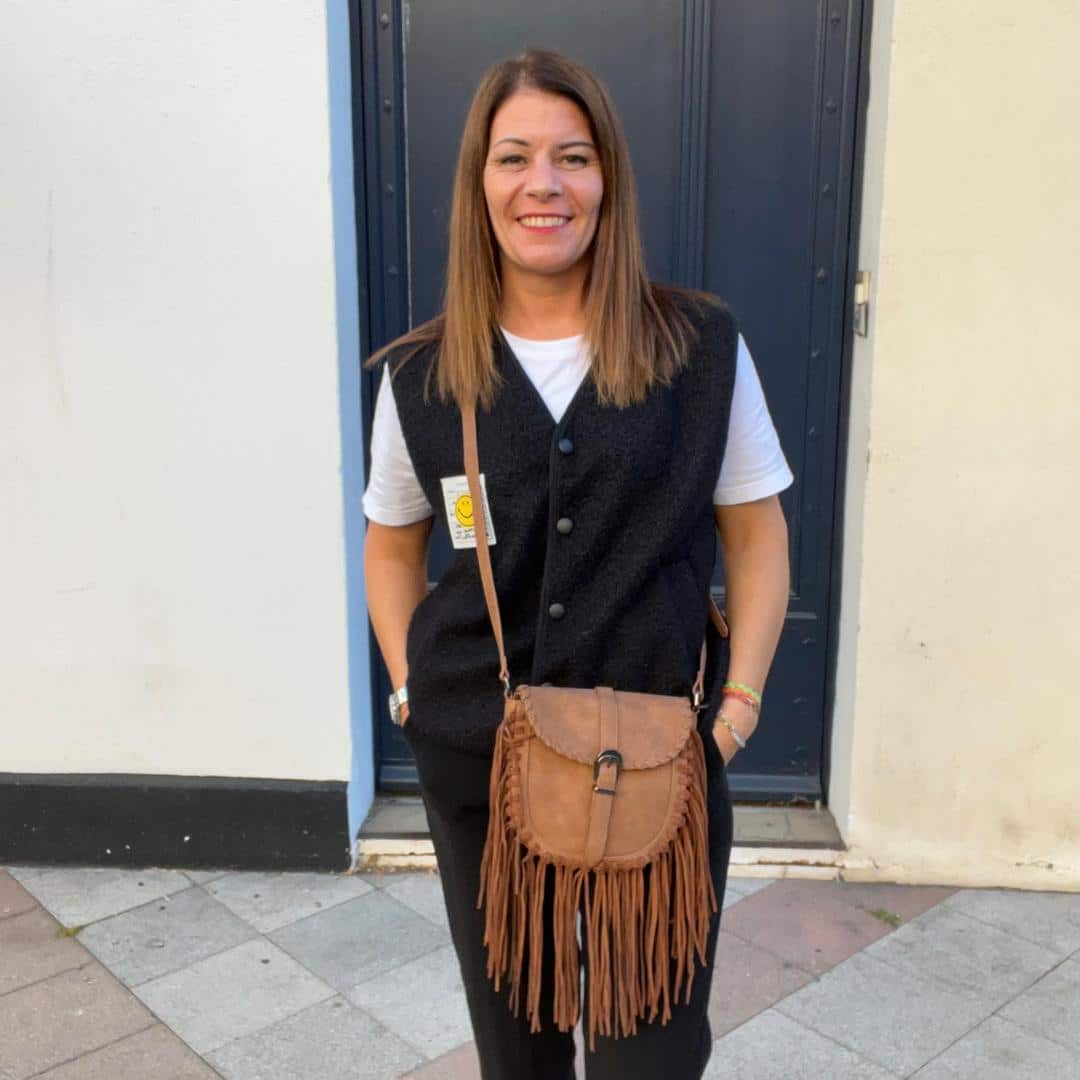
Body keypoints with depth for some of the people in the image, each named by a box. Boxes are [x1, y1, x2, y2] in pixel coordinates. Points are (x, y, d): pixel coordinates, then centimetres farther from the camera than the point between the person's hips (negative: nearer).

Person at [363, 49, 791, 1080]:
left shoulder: (703, 346, -5)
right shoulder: (418, 375, 0)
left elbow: (756, 534, 2)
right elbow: (392, 546, 11)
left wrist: (738, 702, -6)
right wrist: (409, 688, 2)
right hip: (476, 763, 2)